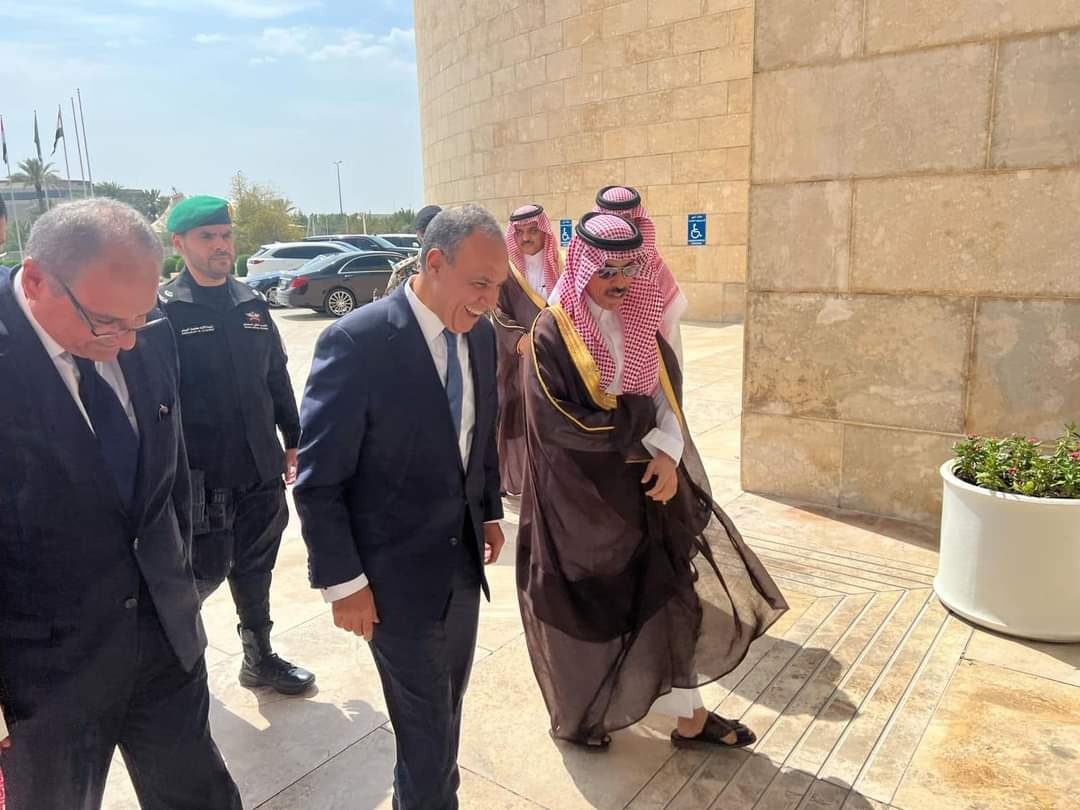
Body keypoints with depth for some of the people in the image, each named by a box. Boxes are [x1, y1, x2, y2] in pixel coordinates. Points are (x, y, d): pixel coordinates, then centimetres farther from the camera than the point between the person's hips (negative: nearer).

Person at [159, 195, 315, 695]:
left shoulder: (252, 305, 7)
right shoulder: (163, 311, -9)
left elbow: (277, 378, 12)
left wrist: (293, 441, 14)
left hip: (261, 468, 5)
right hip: (201, 474, -5)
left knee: (255, 570, 15)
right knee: (209, 569, 4)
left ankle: (259, 658, 33)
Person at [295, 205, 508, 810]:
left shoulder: (480, 333, -2)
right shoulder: (358, 341, -22)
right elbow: (319, 478, -18)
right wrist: (343, 582, -15)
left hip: (463, 559, 6)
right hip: (397, 571, -6)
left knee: (447, 707, 23)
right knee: (426, 724, 10)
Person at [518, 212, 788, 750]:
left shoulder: (640, 326, 4)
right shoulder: (552, 334, -14)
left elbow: (668, 399, 3)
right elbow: (558, 423, -21)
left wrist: (667, 453, -16)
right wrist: (640, 415, -14)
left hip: (639, 487, 6)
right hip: (580, 495, -5)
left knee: (669, 598, 11)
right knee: (587, 608, 10)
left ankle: (690, 718, 29)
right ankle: (576, 717, 35)